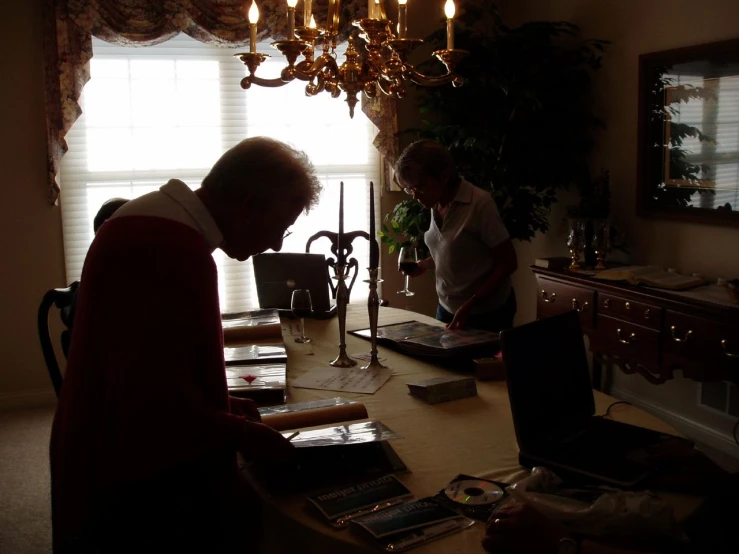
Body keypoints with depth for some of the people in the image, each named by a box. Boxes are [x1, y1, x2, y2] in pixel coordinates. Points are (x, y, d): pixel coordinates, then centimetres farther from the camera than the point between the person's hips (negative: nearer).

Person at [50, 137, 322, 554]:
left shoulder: (152, 220, 9)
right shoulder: (176, 252, -26)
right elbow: (153, 400, -29)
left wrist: (219, 406, 12)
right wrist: (241, 434, -14)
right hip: (147, 490, -10)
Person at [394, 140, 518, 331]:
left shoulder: (479, 203, -21)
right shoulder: (435, 205, 1)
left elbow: (508, 263, -17)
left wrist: (469, 305, -23)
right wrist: (425, 265, -2)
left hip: (487, 314, -7)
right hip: (447, 308, 7)